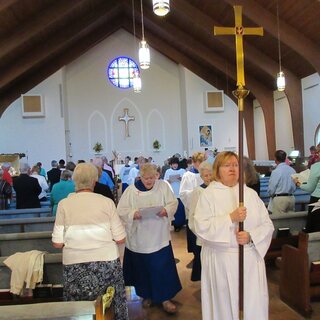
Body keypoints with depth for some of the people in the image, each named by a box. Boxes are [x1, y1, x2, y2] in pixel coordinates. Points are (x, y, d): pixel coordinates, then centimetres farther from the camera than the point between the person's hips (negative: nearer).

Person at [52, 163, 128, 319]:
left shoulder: (64, 204, -4)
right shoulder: (106, 202, -6)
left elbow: (57, 243, -4)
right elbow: (120, 239, -4)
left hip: (75, 267, 1)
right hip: (107, 262, 0)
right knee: (117, 306, 16)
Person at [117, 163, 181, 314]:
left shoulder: (163, 186, 0)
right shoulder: (131, 190, -2)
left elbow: (173, 203, 3)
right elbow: (121, 210, -3)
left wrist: (166, 210, -17)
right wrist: (133, 214, -21)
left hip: (159, 236, 0)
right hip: (139, 237, 0)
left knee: (162, 266, 0)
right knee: (142, 266, 11)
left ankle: (165, 297, 17)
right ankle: (147, 295, 33)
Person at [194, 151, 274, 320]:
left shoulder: (251, 193, 6)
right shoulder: (208, 194, -3)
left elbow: (267, 225, 3)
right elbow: (201, 227, -13)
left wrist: (251, 236, -14)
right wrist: (231, 218, -19)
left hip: (251, 259, 3)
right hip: (220, 261, -2)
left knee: (254, 305, 7)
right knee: (225, 306, 7)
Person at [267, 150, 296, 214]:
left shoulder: (276, 172, -14)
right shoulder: (292, 170, 5)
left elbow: (271, 190, -10)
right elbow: (294, 187, 13)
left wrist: (272, 195, 10)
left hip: (279, 199, -6)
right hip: (291, 198, 6)